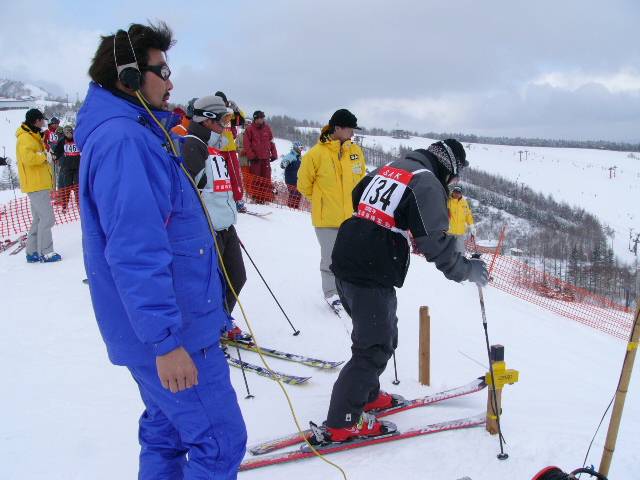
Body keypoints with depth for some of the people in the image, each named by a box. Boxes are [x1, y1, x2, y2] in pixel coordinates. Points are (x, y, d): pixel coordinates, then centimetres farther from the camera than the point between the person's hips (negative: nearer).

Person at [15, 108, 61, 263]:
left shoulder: (32, 136, 19)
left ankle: (32, 252, 19)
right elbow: (28, 157, -28)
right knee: (47, 218, -10)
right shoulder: (25, 138, -13)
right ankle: (45, 253, -7)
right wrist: (43, 156, -15)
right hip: (36, 185, -11)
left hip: (40, 184, 11)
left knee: (39, 219, 14)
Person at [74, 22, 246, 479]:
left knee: (167, 432, 21)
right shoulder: (122, 140, -19)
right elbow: (134, 253, -27)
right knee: (220, 442, -2)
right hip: (174, 331, -10)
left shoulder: (136, 134, 13)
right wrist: (166, 338, -27)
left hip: (171, 324, 10)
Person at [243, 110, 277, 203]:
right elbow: (246, 144, -4)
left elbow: (271, 141, 13)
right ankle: (255, 197, 4)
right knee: (255, 178, -1)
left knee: (266, 178, 2)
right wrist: (251, 155, -11)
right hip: (255, 158, -3)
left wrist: (274, 154, 7)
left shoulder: (267, 128, 9)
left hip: (266, 157, 3)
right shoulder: (250, 129, -1)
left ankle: (267, 197, 5)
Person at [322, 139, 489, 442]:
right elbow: (435, 242, -14)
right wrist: (467, 270, 0)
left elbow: (356, 199, 27)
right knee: (375, 347, 1)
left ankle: (367, 395, 37)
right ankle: (342, 422, 6)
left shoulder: (388, 168, 17)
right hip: (372, 279, -9)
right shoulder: (427, 183, -9)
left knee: (382, 334, 24)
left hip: (344, 264, 9)